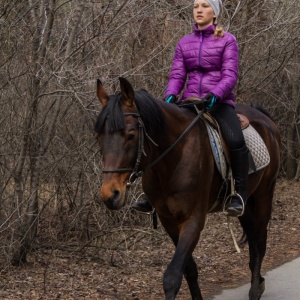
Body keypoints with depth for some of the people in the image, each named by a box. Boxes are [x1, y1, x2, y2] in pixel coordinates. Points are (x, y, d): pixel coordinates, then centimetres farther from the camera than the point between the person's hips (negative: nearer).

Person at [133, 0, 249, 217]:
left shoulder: (227, 41, 2)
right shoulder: (185, 43, 13)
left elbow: (230, 76, -8)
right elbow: (177, 76, 7)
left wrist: (215, 95, -26)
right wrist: (170, 95, -15)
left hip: (220, 103, -4)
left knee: (235, 140, -32)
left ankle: (241, 193, -18)